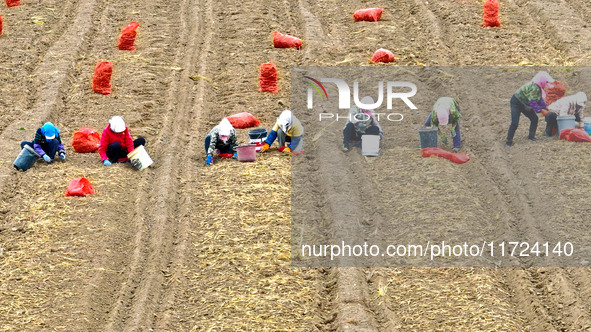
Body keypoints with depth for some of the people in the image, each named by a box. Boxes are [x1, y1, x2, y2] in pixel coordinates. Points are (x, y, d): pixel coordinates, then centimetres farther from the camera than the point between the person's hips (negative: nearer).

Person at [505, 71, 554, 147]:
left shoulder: (538, 88, -1)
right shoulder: (533, 88, -32)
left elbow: (540, 99, 10)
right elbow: (532, 102, -32)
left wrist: (545, 108, 1)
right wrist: (540, 110, -25)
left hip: (524, 105, 10)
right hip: (516, 103, -10)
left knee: (534, 119, 7)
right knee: (515, 123, -16)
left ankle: (531, 136, 22)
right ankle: (509, 141, -8)